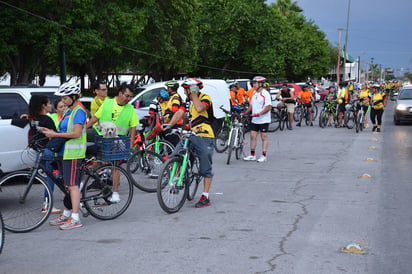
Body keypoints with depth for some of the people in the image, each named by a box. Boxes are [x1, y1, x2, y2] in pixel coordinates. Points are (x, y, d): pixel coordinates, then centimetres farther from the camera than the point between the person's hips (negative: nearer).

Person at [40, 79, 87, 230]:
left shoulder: (79, 111, -12)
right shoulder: (68, 112, 18)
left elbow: (76, 133, -20)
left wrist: (55, 134, -17)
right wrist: (50, 132, 5)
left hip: (73, 153, -10)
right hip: (65, 152, 10)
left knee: (72, 185, -9)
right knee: (67, 184, 14)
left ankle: (75, 218, -6)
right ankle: (66, 214, 23)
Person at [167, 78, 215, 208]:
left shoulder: (205, 98, -10)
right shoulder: (189, 100, 12)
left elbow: (199, 108, -30)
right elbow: (179, 113, 6)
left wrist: (194, 94, -19)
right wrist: (168, 126, -6)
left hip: (205, 137, -7)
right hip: (191, 136, 7)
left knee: (206, 169, -1)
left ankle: (205, 197, 5)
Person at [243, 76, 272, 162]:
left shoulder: (265, 94, -13)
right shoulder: (254, 93, 12)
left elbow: (269, 107, -18)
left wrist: (259, 114, -25)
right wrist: (245, 113, 7)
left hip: (263, 120, -8)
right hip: (254, 120, 8)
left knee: (264, 137, 0)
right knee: (252, 136, 6)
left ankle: (263, 156, 4)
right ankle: (252, 155, 12)